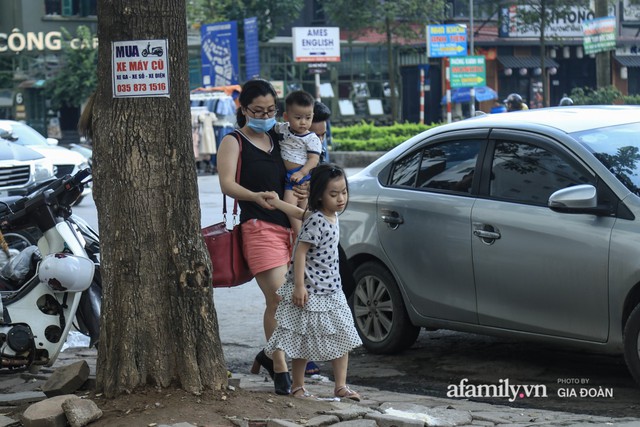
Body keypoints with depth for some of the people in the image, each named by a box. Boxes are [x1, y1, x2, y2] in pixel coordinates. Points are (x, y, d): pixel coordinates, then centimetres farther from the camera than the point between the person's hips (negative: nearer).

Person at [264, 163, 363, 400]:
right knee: (303, 343, 4)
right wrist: (299, 286, -24)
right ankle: (297, 386, 16)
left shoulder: (331, 216, 6)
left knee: (342, 337, 6)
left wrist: (277, 203, 11)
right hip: (309, 292, -8)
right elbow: (300, 252, -21)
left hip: (331, 290, 8)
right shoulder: (317, 221, -19)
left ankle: (340, 385, 11)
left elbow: (302, 213, 18)